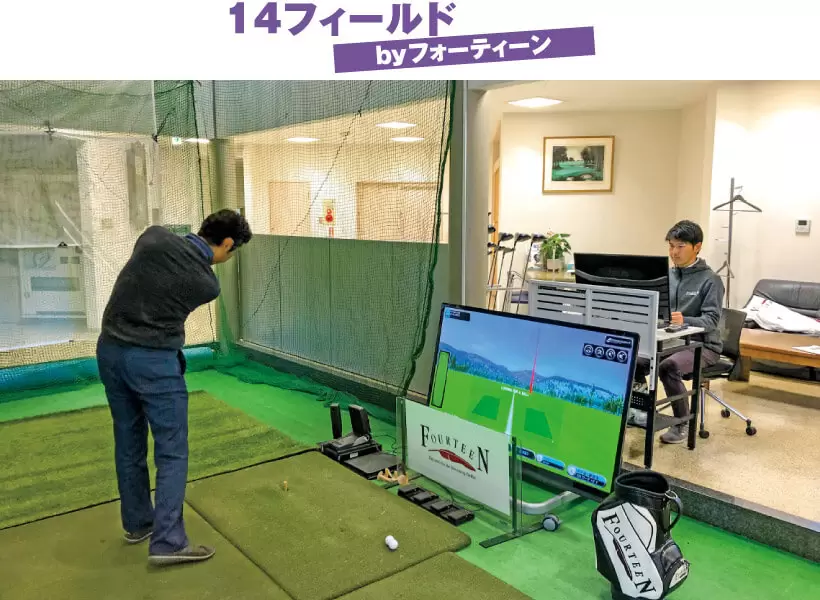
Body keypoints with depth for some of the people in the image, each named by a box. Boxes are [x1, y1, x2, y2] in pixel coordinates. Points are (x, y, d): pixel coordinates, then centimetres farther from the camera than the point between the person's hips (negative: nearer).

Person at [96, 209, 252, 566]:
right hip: (154, 360, -6)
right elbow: (179, 306, 6)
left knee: (129, 443, 18)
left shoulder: (155, 236, -2)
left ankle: (137, 523, 33)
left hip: (110, 350, 6)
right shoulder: (208, 285, -9)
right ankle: (167, 542, 3)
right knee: (172, 451, 4)